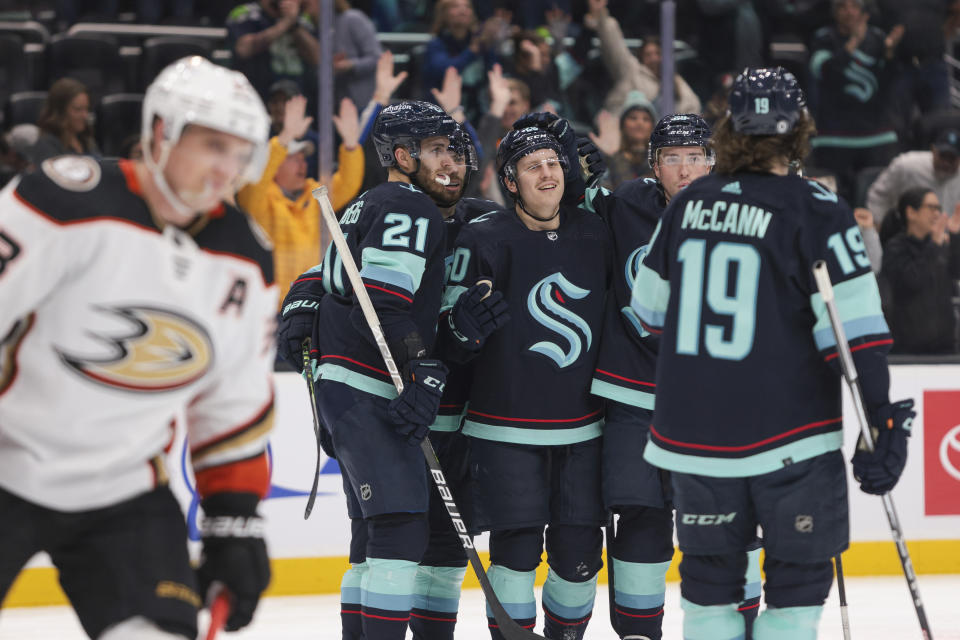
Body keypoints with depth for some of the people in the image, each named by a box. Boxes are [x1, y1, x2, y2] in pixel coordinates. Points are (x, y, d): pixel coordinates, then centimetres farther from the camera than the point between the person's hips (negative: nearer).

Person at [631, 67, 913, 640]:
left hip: (693, 434, 5)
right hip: (788, 435, -4)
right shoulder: (816, 212, -11)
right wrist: (883, 421, -13)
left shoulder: (689, 204, 5)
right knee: (800, 573, 6)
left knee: (711, 571, 14)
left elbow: (651, 310, 16)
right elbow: (855, 331, -17)